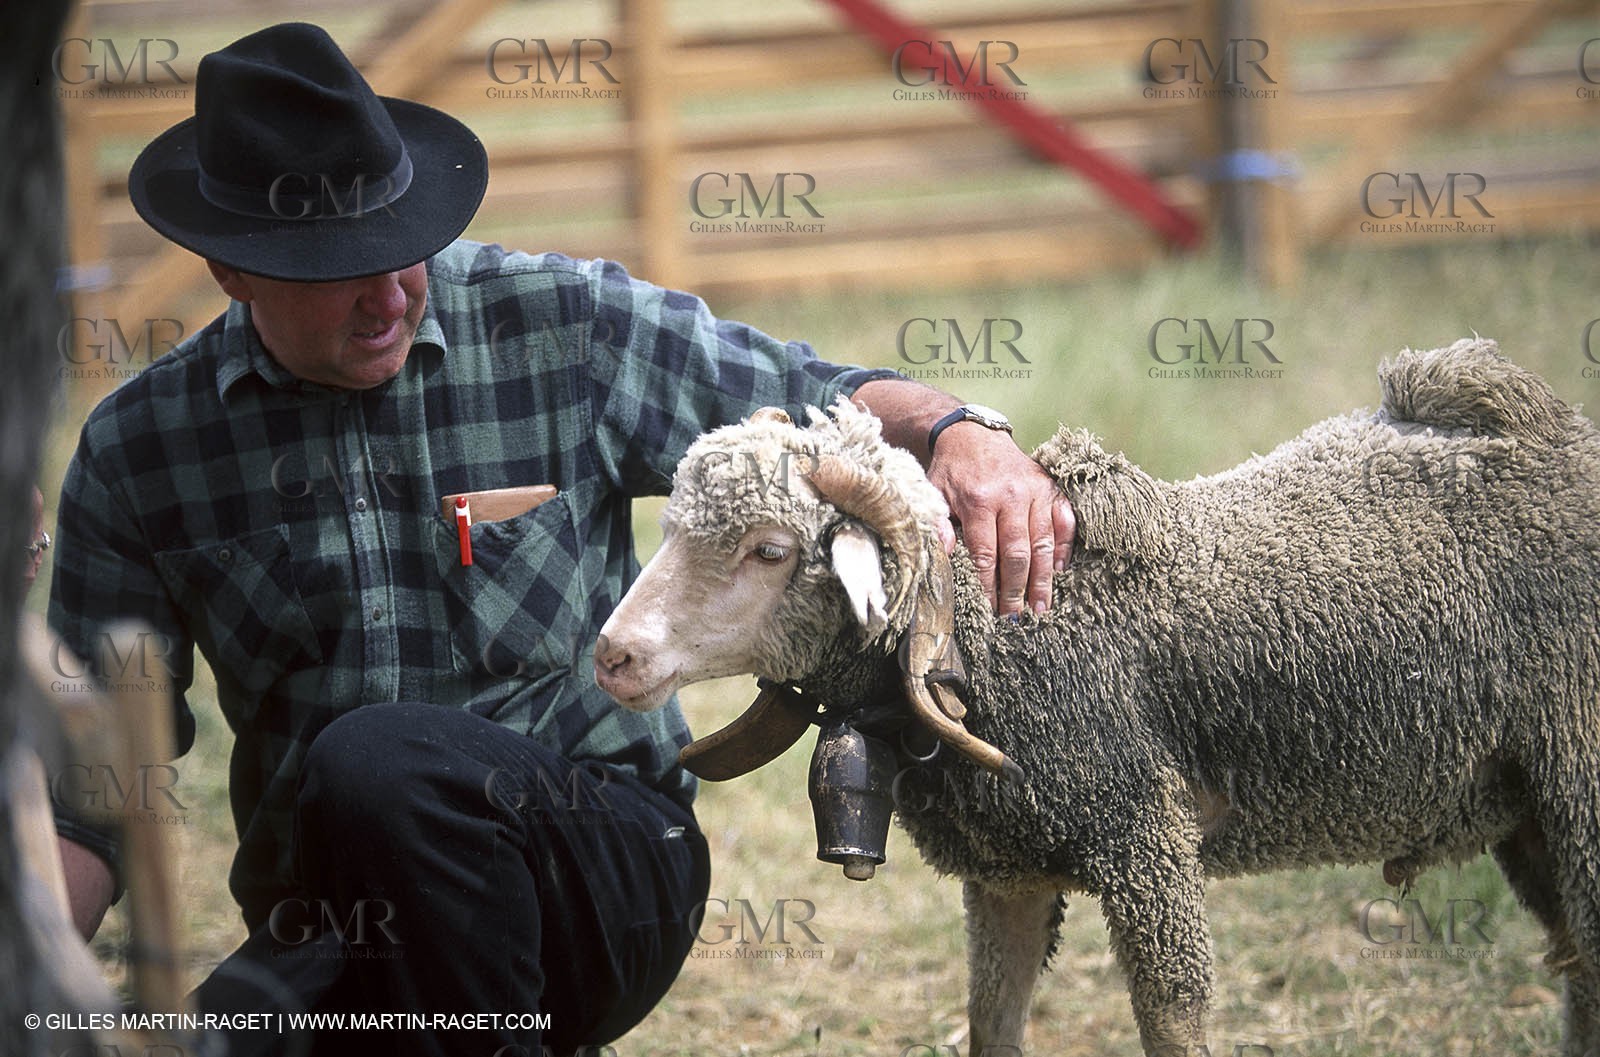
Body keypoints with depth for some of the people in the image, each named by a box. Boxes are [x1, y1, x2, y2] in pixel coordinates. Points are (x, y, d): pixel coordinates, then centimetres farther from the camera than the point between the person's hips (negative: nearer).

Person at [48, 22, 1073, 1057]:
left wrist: (957, 429, -14)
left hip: (605, 869, -1)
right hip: (322, 936, 1)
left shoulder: (566, 327, -1)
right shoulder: (136, 453, 3)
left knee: (373, 760, -34)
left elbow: (812, 400, 8)